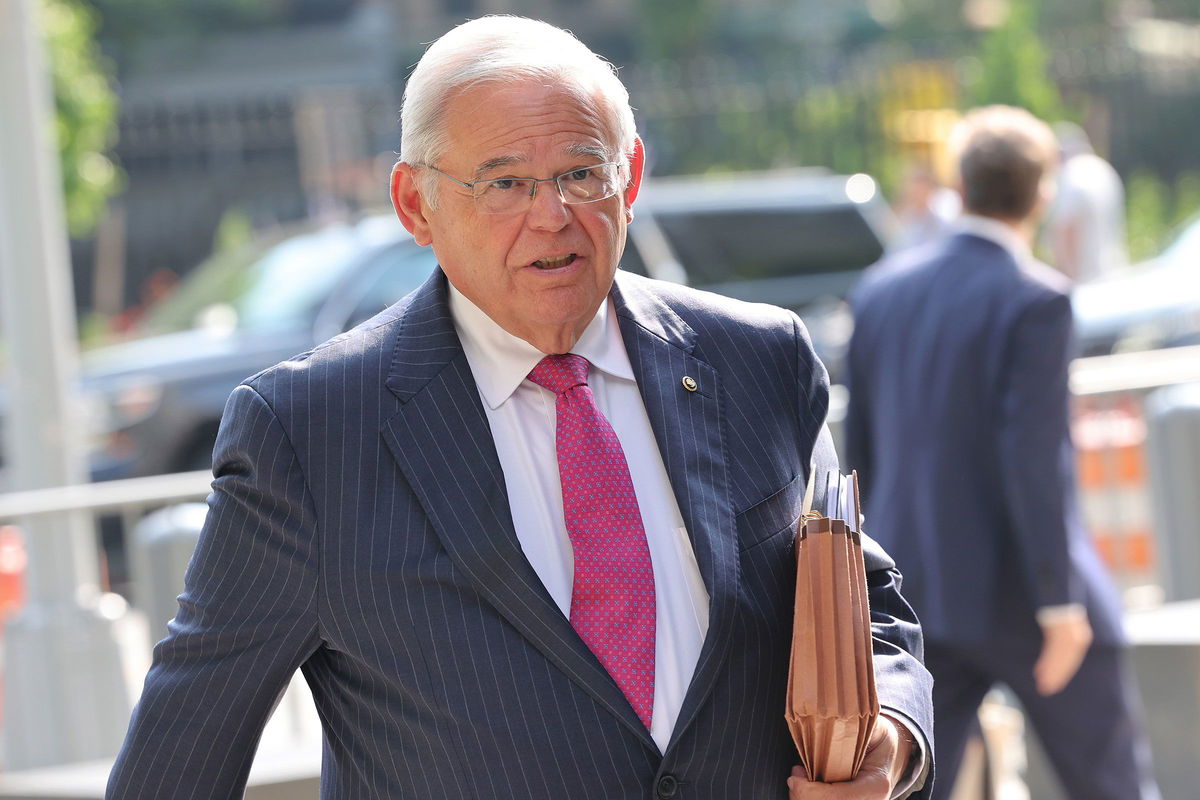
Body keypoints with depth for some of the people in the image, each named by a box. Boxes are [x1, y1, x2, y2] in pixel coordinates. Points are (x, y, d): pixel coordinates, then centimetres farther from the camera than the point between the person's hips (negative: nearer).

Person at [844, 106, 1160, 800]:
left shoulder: (883, 289, 5)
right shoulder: (1035, 300, -14)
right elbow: (1033, 455, -21)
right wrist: (1060, 604, -18)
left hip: (916, 587, 5)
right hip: (1017, 588, -5)